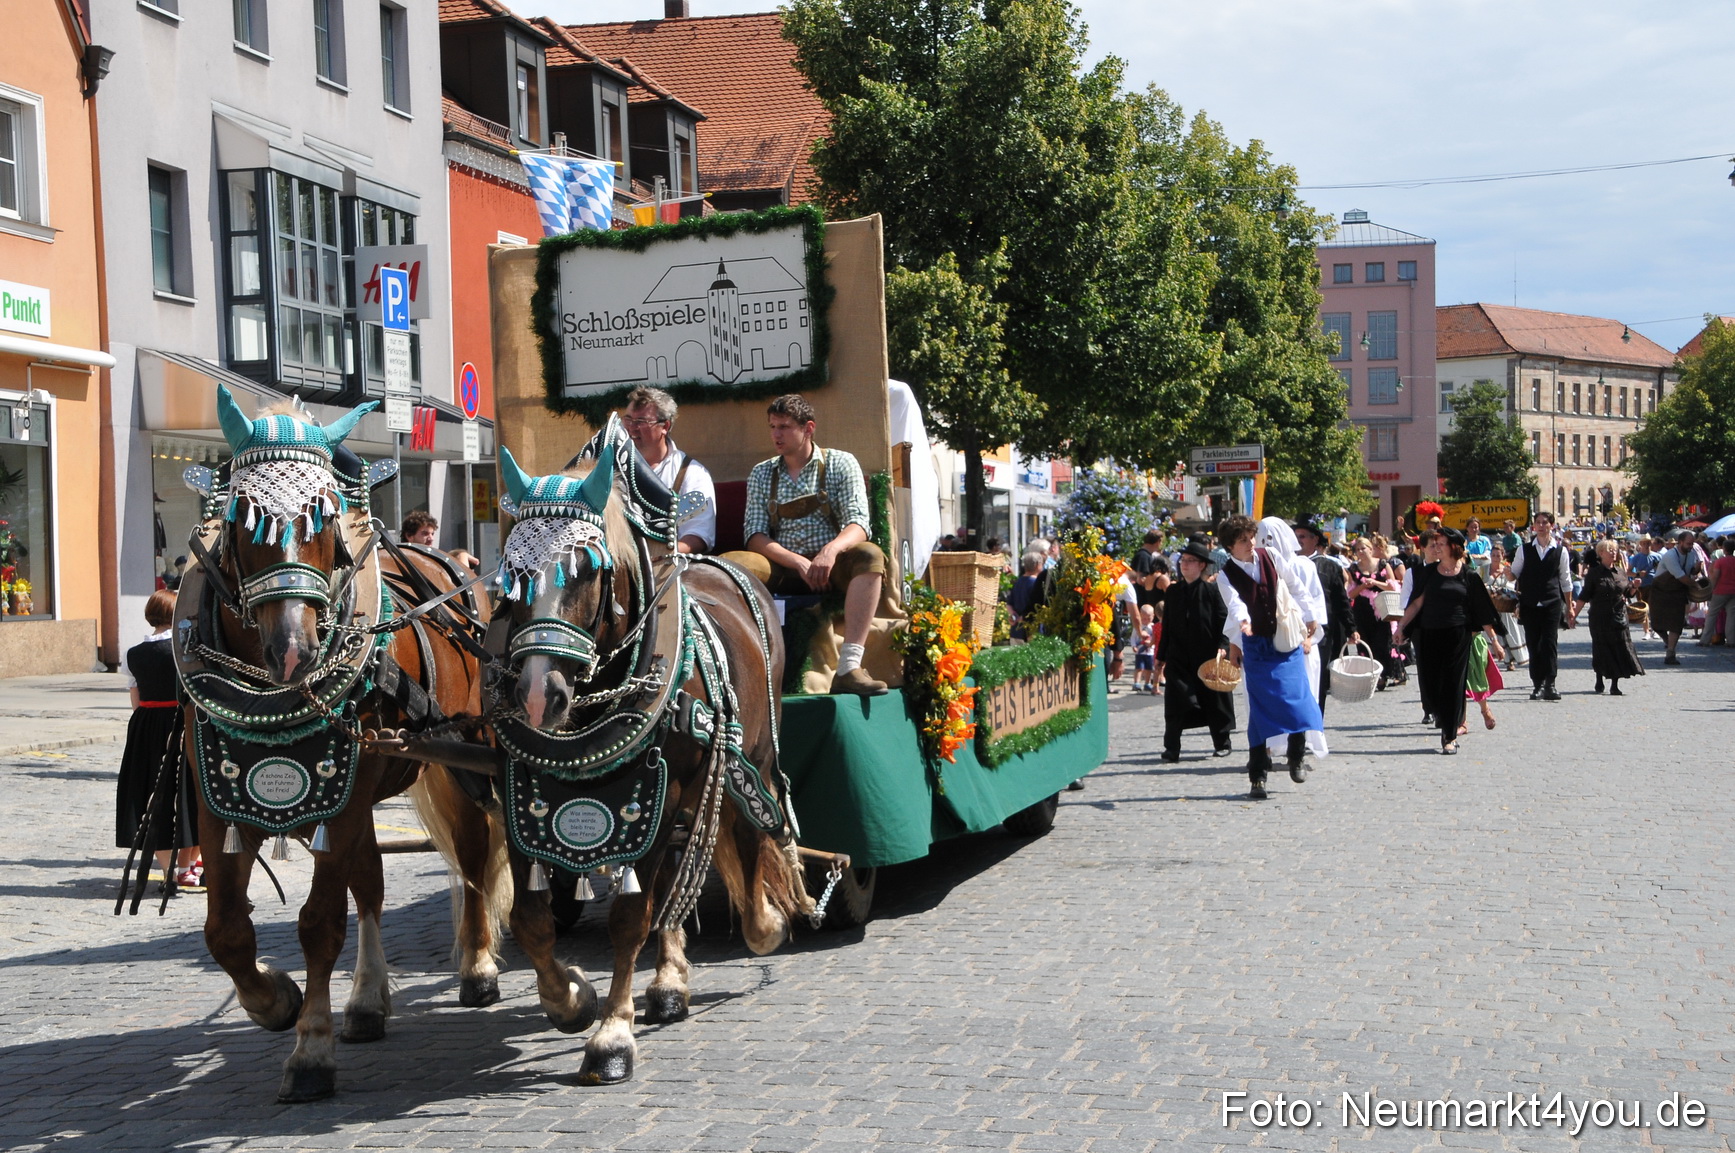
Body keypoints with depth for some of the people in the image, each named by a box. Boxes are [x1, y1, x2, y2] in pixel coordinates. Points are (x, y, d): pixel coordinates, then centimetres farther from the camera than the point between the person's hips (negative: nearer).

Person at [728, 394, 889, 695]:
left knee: (869, 555, -33)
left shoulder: (841, 464, 6)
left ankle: (848, 668, -42)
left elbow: (858, 524, -6)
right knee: (729, 564, -25)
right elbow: (755, 534, 2)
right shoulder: (761, 474, 13)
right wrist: (798, 562, -16)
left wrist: (831, 550, -30)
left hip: (830, 566, -2)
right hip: (781, 568, 2)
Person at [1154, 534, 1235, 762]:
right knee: (1176, 702, -5)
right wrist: (1161, 656, 9)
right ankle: (1171, 749, -1)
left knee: (1214, 699, 8)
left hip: (1207, 656, -2)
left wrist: (1221, 647, -16)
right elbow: (1166, 626, 10)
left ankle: (1221, 743, 24)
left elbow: (1224, 621, -5)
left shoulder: (1211, 591, -3)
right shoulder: (1173, 592, 8)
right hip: (1179, 656, 2)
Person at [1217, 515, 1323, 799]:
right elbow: (1234, 603, -24)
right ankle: (1257, 777, -3)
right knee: (1260, 709, -6)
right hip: (1256, 645, -3)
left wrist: (1311, 619, 13)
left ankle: (1296, 757, 19)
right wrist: (1242, 622, -45)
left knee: (1298, 698, -3)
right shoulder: (1226, 575, -7)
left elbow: (1297, 587, 11)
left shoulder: (1271, 556, 1)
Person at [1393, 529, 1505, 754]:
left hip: (1458, 635, -3)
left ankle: (1450, 737, 6)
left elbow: (1482, 611, 2)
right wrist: (1401, 626, -4)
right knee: (1430, 685, 2)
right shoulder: (1428, 572, 8)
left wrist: (1494, 640, 2)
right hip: (1429, 635, 3)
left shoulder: (1468, 575, 1)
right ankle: (1450, 725, 26)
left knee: (1453, 684, -2)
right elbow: (1417, 603, 6)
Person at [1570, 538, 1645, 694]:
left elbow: (1628, 592, 17)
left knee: (1619, 651, -2)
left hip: (1619, 617, 3)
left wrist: (1634, 586, -4)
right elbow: (1584, 596, -3)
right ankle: (1599, 681, 20)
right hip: (1600, 618, -3)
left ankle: (1615, 685, 1)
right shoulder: (1594, 573, -2)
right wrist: (1575, 613, -10)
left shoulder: (1621, 572, 9)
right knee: (1602, 650, 2)